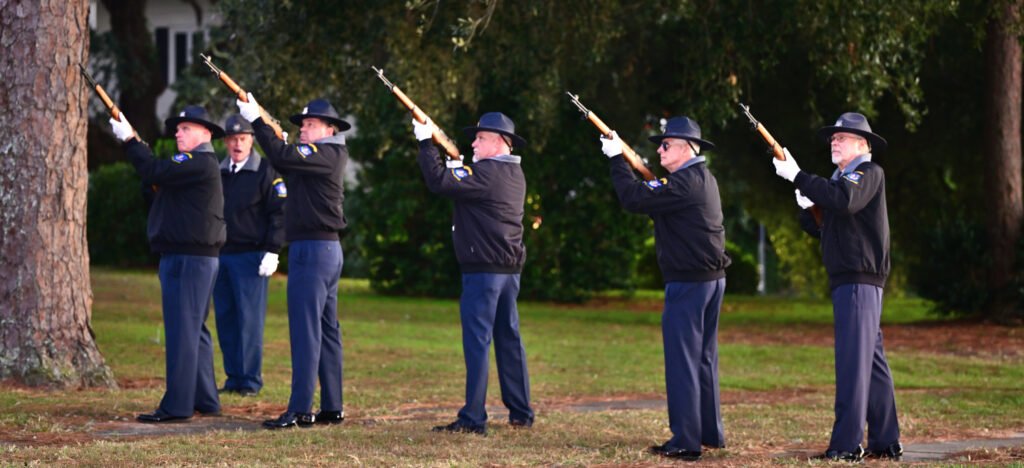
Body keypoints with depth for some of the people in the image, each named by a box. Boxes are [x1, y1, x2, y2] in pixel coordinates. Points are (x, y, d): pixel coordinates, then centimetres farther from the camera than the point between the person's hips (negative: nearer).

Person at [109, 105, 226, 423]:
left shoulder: (200, 162, -13)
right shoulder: (193, 163, 20)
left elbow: (154, 173, -21)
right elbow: (156, 179, 18)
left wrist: (130, 141, -12)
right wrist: (137, 145, 9)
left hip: (188, 259, -11)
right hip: (193, 257, 11)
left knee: (182, 330, -11)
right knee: (194, 330, 14)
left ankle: (177, 405, -12)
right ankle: (205, 400, 19)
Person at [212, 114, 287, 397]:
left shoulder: (266, 172, -1)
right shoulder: (217, 173, 14)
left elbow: (279, 213, -5)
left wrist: (272, 251, -12)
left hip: (251, 256, -5)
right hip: (220, 255, 6)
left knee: (250, 320, -6)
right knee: (225, 319, 5)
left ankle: (251, 380, -3)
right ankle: (233, 377, 11)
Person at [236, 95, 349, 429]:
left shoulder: (327, 153, -12)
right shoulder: (328, 156, 17)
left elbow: (282, 157, -24)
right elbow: (285, 163, 19)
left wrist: (256, 120, -18)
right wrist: (260, 123, 10)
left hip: (313, 249, -11)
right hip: (329, 250, 11)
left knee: (306, 330, -12)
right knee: (327, 330, 12)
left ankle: (300, 410, -14)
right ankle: (332, 408, 15)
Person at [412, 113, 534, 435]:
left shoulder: (487, 172, -15)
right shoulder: (514, 174, 14)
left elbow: (439, 182, -20)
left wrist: (425, 142, -11)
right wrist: (458, 168, 10)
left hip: (484, 268, -9)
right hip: (510, 268, 9)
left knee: (477, 340, -8)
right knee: (508, 338, 14)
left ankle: (473, 418, -10)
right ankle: (521, 413, 18)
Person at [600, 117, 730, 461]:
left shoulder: (686, 182, -17)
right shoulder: (703, 179, 14)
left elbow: (635, 200, -20)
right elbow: (658, 199, 20)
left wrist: (616, 159, -11)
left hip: (688, 282, -10)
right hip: (712, 279, 10)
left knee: (682, 361, -7)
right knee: (704, 358, 17)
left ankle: (685, 441, -8)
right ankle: (711, 432, 23)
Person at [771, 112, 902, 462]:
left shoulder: (870, 173, -7)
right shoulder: (839, 179, 21)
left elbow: (844, 201, -27)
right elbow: (819, 227, 21)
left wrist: (798, 177, -24)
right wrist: (807, 207, 0)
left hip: (860, 280, -10)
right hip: (845, 280, 10)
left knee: (853, 360, -13)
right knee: (872, 360, 11)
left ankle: (847, 444, -16)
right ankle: (885, 442, 14)